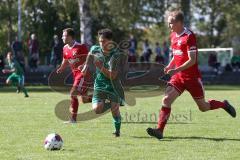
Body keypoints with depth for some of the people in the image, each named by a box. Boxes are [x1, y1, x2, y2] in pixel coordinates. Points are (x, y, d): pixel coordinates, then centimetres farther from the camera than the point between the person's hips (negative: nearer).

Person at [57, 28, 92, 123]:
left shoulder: (81, 47, -15)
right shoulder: (65, 49, 8)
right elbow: (65, 62, 20)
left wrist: (83, 65, -31)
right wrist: (61, 69, 1)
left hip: (83, 73, -8)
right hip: (75, 74, 8)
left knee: (73, 93, -17)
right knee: (84, 100, 8)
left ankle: (73, 118, -9)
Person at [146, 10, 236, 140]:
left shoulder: (189, 36, -17)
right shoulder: (173, 36, 7)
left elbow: (192, 60, -21)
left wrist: (176, 70, -29)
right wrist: (169, 66, 4)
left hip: (192, 77, -6)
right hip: (178, 76, 6)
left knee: (203, 107, 7)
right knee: (166, 99, -13)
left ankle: (224, 105, 35)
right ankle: (159, 130, -17)